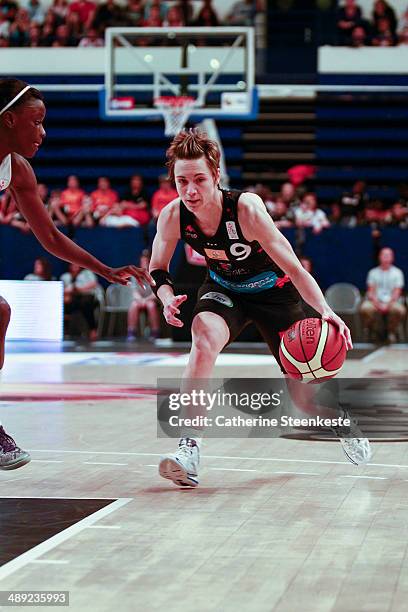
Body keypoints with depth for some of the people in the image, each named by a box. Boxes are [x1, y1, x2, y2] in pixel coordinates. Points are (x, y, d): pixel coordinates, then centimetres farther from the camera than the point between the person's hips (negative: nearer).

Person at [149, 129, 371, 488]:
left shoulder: (246, 209, -34)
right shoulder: (173, 216, -24)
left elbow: (292, 267, -32)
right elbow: (158, 268, -6)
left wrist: (325, 310, -44)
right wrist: (167, 297, -28)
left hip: (273, 291, -2)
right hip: (223, 290, 2)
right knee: (204, 337, -32)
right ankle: (189, 449, -33)